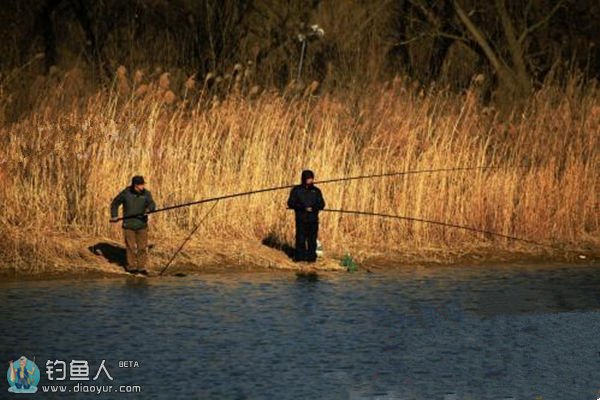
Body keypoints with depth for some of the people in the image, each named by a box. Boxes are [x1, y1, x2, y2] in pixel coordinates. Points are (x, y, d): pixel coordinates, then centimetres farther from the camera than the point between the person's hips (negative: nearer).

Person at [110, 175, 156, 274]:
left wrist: (149, 209, -37)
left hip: (142, 225, 2)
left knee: (143, 247, 2)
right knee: (131, 247, 3)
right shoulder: (126, 193, -6)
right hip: (129, 225, -2)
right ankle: (131, 267, 15)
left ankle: (141, 267, 13)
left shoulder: (146, 194, -2)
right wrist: (114, 216, -1)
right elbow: (115, 204, 7)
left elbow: (152, 204, -15)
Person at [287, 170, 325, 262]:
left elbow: (321, 204, 8)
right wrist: (303, 208, -13)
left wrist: (313, 208, -13)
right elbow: (291, 203, -2)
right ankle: (300, 257, -2)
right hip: (301, 219, -2)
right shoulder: (296, 190, 5)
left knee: (312, 239, -1)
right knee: (301, 238, -6)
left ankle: (311, 257, 3)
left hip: (313, 219, 2)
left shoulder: (316, 191, 11)